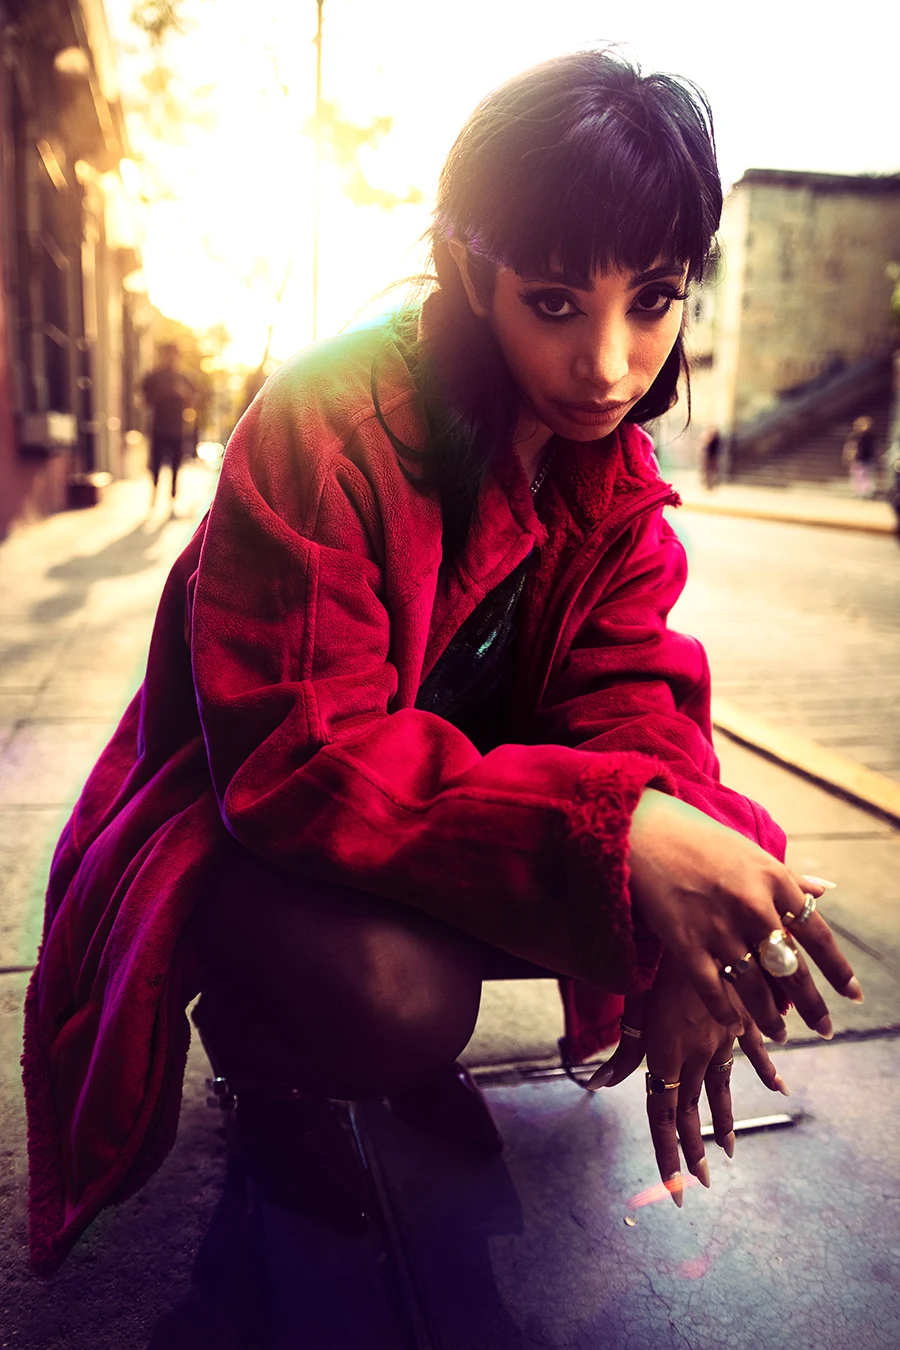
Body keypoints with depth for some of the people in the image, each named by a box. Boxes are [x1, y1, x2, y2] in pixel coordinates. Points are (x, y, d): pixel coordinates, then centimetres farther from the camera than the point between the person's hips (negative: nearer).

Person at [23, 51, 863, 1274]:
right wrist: (614, 827, -43)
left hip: (451, 804, 7)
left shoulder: (616, 471, -4)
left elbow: (631, 693, -13)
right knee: (395, 995, -36)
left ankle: (403, 1037, 11)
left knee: (737, 866, -11)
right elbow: (297, 757, -32)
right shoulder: (325, 428, -25)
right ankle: (257, 1042, 4)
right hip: (242, 832, -6)